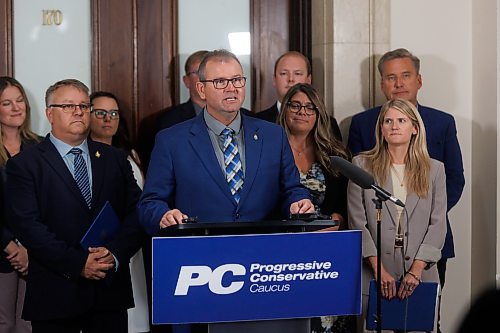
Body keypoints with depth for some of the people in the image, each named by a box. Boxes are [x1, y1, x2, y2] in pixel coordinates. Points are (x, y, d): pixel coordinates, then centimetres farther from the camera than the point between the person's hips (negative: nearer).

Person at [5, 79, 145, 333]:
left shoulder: (115, 159, 12)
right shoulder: (24, 165, -1)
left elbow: (136, 213, 6)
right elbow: (27, 225, -11)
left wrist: (116, 252, -12)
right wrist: (77, 263, -17)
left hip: (111, 291, 3)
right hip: (55, 296, -3)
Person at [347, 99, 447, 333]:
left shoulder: (434, 169, 7)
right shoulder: (362, 165, 4)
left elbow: (438, 224, 2)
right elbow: (357, 223, -2)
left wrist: (416, 270, -10)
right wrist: (379, 269, -11)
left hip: (421, 273, 1)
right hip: (373, 276, -1)